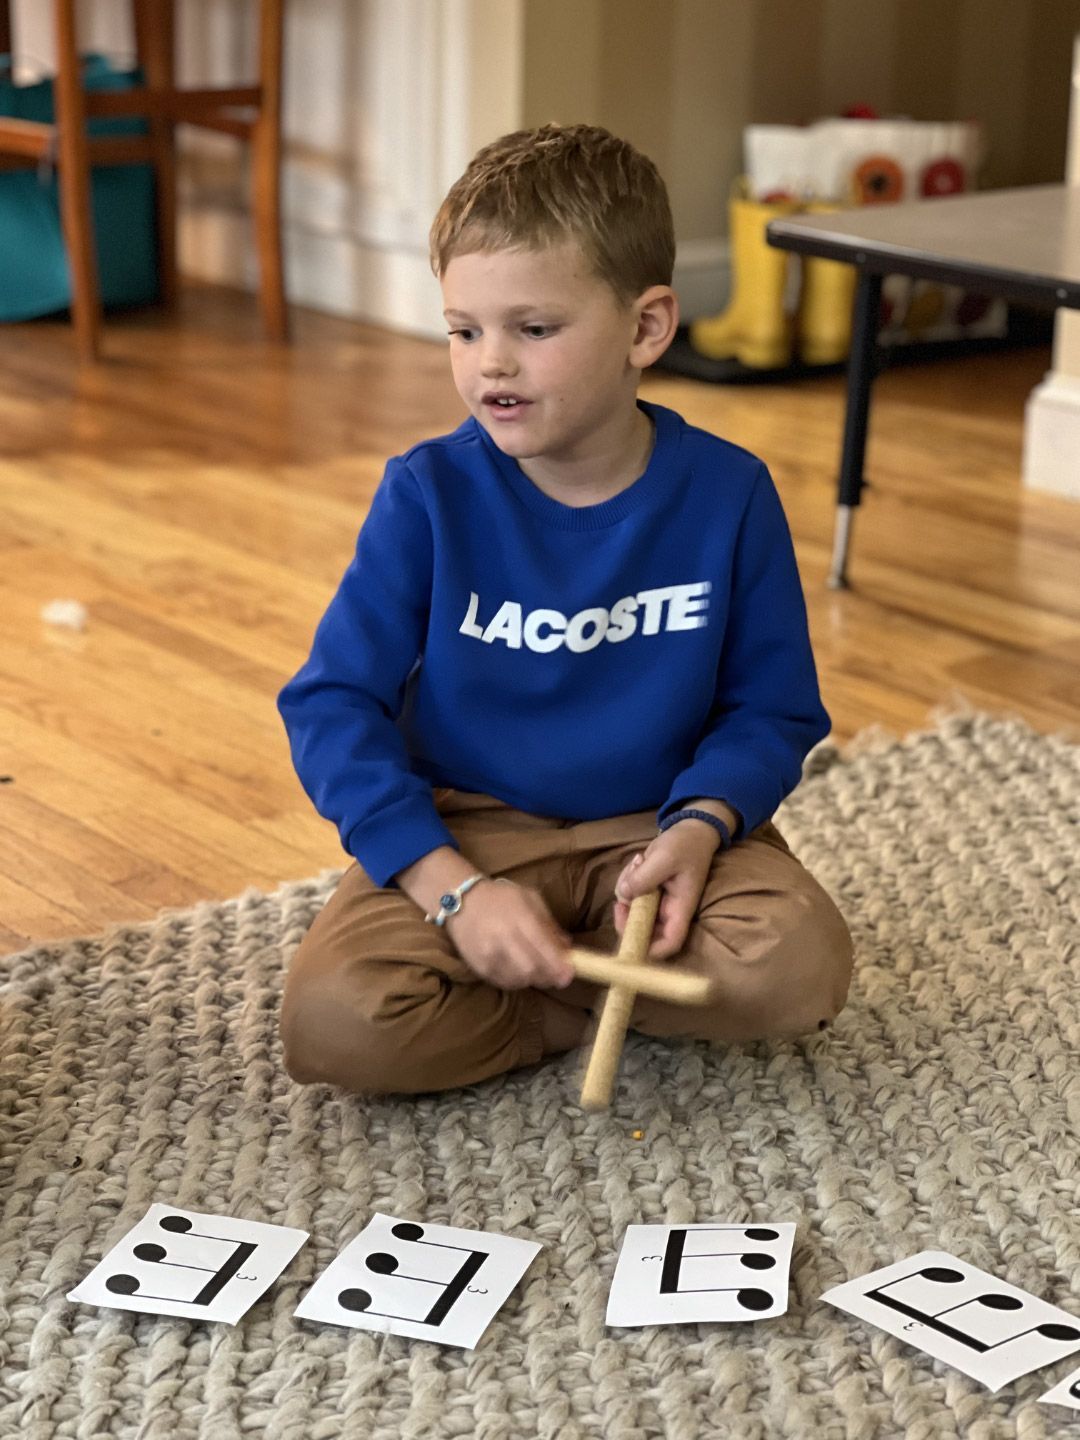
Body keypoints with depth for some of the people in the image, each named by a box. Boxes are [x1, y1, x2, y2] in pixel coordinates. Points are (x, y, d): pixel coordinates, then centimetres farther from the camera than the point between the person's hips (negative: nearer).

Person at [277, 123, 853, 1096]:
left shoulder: (727, 494, -7)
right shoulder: (428, 495, -8)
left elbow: (771, 708, 1)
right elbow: (332, 703, -10)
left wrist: (699, 826, -21)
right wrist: (454, 888, -21)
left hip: (653, 828, 1)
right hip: (464, 832, -1)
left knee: (803, 967, -27)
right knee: (333, 1023, -26)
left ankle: (514, 970, -6)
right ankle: (614, 995, -5)